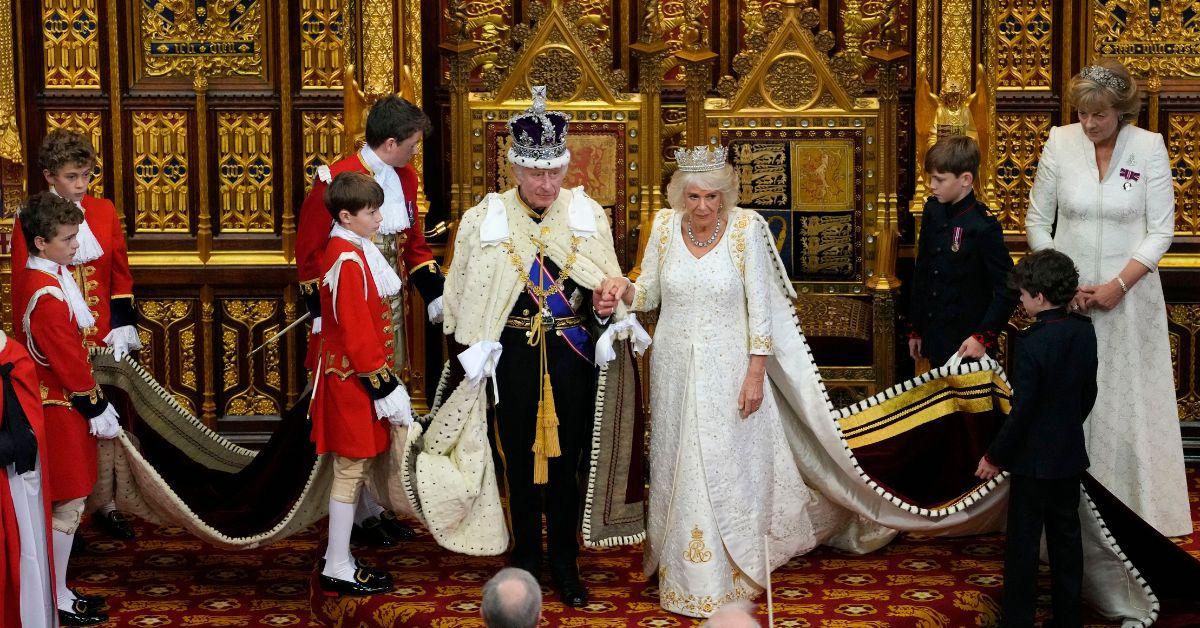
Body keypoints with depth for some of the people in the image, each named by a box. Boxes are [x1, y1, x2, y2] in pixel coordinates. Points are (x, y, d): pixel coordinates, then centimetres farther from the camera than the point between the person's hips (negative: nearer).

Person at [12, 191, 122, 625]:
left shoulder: (34, 278, 7)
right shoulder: (47, 295, -25)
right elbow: (69, 362, -21)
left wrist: (96, 404, 19)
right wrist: (98, 409, -11)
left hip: (53, 402, 10)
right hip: (62, 409, -10)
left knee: (67, 502, 17)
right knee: (67, 506, 0)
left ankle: (60, 591, 26)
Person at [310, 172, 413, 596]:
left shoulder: (353, 250, 11)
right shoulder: (348, 259, -20)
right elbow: (356, 332, -22)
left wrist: (385, 379, 19)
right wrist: (384, 387, -19)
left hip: (352, 376, 10)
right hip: (353, 380, -10)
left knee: (352, 469, 15)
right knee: (351, 470, -2)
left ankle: (339, 560, 25)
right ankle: (338, 570, 7)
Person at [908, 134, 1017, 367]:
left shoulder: (983, 227, -16)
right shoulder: (933, 211, 4)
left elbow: (1007, 290, -15)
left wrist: (983, 337, -21)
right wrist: (915, 329, 16)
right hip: (934, 338, 6)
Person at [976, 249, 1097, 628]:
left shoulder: (1034, 342, -22)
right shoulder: (1085, 332, -1)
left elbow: (1022, 411, -21)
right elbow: (1088, 394, 10)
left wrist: (995, 457, -11)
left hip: (1034, 459, -7)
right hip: (1071, 455, 7)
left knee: (1023, 541, 3)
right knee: (1066, 536, 15)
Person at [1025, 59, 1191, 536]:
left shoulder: (1149, 147, -6)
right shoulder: (1060, 143, -3)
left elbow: (1161, 231, -4)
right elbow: (1037, 221, 3)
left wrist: (1119, 285, -14)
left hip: (1129, 295, -1)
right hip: (1067, 294, 1)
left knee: (1130, 402, 4)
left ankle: (1136, 509, 15)